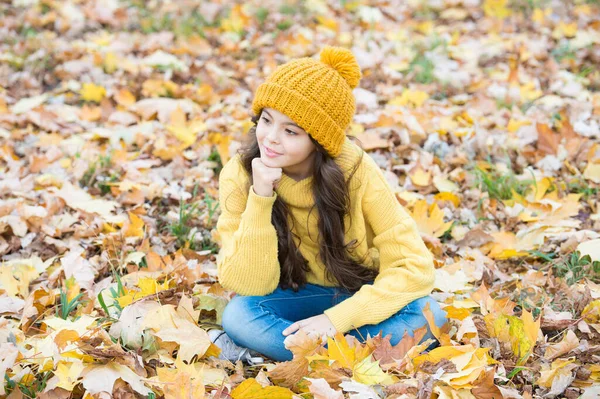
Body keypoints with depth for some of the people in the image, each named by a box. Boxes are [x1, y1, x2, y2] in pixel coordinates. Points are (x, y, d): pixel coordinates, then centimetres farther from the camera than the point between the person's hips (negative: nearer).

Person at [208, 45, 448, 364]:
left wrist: (337, 318, -31)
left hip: (357, 294, 0)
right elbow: (249, 285, -22)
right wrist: (260, 198, -33)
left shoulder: (355, 171, -22)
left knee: (427, 316, -29)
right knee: (238, 315, -32)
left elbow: (415, 267, -22)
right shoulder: (239, 175, -19)